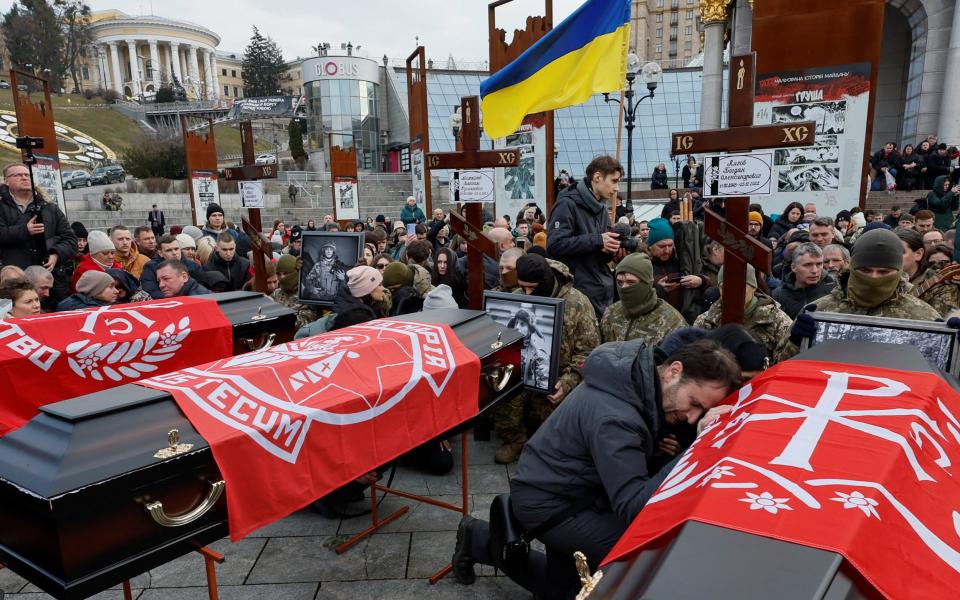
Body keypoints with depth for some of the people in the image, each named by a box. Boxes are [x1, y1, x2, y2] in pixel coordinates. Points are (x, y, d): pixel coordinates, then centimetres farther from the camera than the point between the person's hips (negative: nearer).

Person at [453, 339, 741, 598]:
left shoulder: (641, 374, -11)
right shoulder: (614, 418, -35)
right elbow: (632, 507, -35)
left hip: (559, 487, 9)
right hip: (547, 503, -9)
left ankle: (482, 540, 30)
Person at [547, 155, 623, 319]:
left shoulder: (601, 208, 16)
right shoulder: (568, 204, -10)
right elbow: (555, 244, -21)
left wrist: (611, 249, -2)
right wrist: (597, 241, -19)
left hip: (604, 290, 8)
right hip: (579, 290, -8)